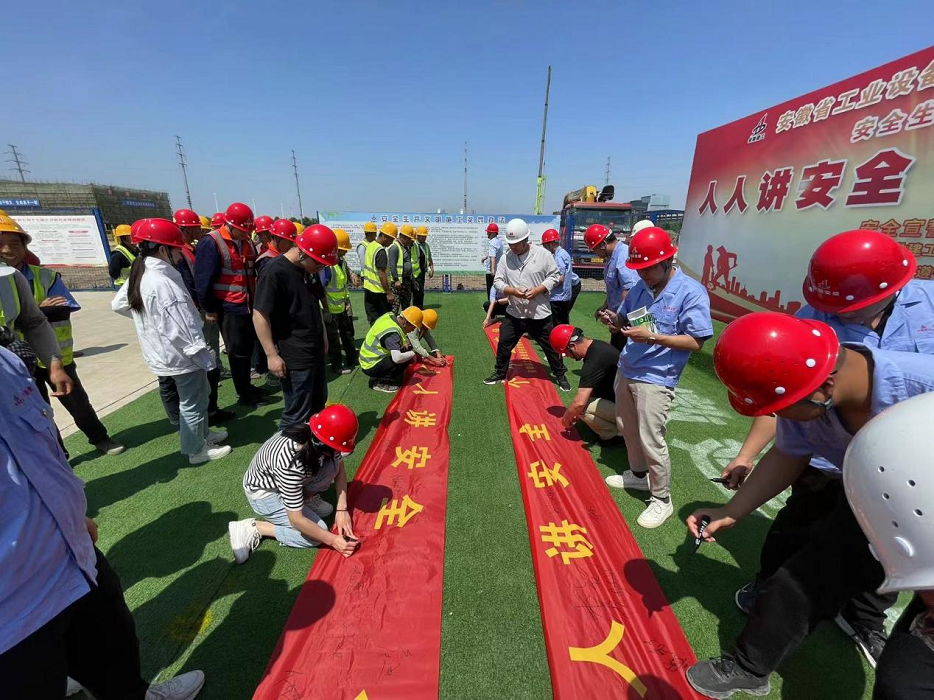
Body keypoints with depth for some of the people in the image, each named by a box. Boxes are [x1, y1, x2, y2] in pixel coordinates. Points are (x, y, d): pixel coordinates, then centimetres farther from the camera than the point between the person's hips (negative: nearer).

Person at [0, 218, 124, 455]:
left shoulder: (46, 276, -7)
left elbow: (63, 311, -17)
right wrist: (40, 311, -22)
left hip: (56, 356, -1)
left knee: (78, 402, 14)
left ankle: (99, 438, 32)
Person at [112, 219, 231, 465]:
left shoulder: (139, 275, 5)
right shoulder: (162, 282, -24)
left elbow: (118, 304, 18)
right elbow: (179, 328, -25)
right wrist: (203, 355, -20)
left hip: (163, 352, 9)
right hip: (181, 355, -9)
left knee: (199, 396, 24)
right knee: (193, 403, 6)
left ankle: (202, 434, 40)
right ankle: (196, 450, 21)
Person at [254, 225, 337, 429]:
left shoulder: (309, 269, 8)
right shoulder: (275, 273, -19)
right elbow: (259, 315, -19)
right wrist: (271, 355, -19)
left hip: (315, 350, 9)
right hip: (294, 357, -9)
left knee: (318, 404, 21)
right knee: (297, 415, 0)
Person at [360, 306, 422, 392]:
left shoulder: (390, 316, -3)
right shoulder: (392, 333, -28)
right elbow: (397, 358, -37)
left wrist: (404, 342, 1)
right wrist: (412, 353, -19)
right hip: (371, 366, -9)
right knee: (405, 359, -21)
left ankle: (379, 376, 12)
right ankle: (380, 383, -6)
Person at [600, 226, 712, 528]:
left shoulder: (691, 292, -15)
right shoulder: (640, 287, 5)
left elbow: (696, 342, -17)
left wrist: (652, 337, -27)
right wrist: (615, 320, -8)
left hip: (655, 379, -7)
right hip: (626, 371, 8)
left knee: (651, 441, -1)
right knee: (627, 429, 21)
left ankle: (662, 499, 20)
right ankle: (638, 474, 44)